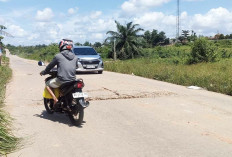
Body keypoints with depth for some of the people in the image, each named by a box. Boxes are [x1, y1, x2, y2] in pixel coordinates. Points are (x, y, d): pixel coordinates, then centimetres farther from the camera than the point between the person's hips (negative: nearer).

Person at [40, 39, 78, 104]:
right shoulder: (75, 57, 10)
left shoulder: (58, 56, -2)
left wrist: (43, 72, 27)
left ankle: (55, 99, 2)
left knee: (47, 84, 20)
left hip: (61, 80, -4)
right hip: (72, 81, 4)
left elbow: (50, 66, 8)